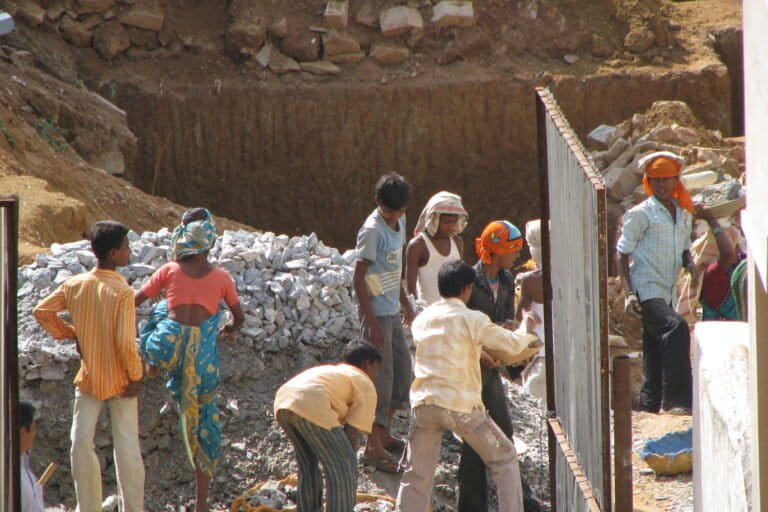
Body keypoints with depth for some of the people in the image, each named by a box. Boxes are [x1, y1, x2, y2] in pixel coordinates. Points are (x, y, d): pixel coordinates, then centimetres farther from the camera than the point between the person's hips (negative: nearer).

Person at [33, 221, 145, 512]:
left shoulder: (75, 285, -4)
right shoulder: (123, 292, -19)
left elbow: (42, 311, 5)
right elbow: (126, 342, -22)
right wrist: (136, 376, -10)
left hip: (88, 378, 3)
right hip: (120, 380, -3)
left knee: (81, 444, 6)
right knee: (127, 447, 6)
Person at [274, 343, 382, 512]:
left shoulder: (333, 372, 38)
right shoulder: (366, 386, 16)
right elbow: (351, 433, 8)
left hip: (283, 399, 8)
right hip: (310, 407, -8)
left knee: (309, 464, 25)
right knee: (343, 468, 1)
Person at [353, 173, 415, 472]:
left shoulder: (399, 222, 7)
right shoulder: (372, 231, -20)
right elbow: (359, 278, -20)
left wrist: (405, 304, 24)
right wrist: (372, 322, -22)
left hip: (393, 312, 9)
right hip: (377, 313, -9)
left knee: (403, 372, 16)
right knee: (382, 378, -5)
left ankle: (384, 434, 29)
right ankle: (373, 448, 1)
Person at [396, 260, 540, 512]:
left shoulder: (422, 319, 13)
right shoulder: (472, 320, -5)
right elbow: (512, 345, 0)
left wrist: (483, 354, 33)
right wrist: (527, 332, 21)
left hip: (424, 403, 5)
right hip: (460, 404, -5)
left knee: (417, 477, 8)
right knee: (504, 459, 13)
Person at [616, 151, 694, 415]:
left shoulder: (684, 214, 16)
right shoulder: (641, 214, -3)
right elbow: (622, 253, -4)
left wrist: (689, 265, 3)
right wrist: (629, 292, -14)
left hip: (667, 293, 7)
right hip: (646, 290, -7)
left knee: (656, 354, 10)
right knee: (676, 327, -27)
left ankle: (649, 408, 17)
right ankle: (677, 400, -31)